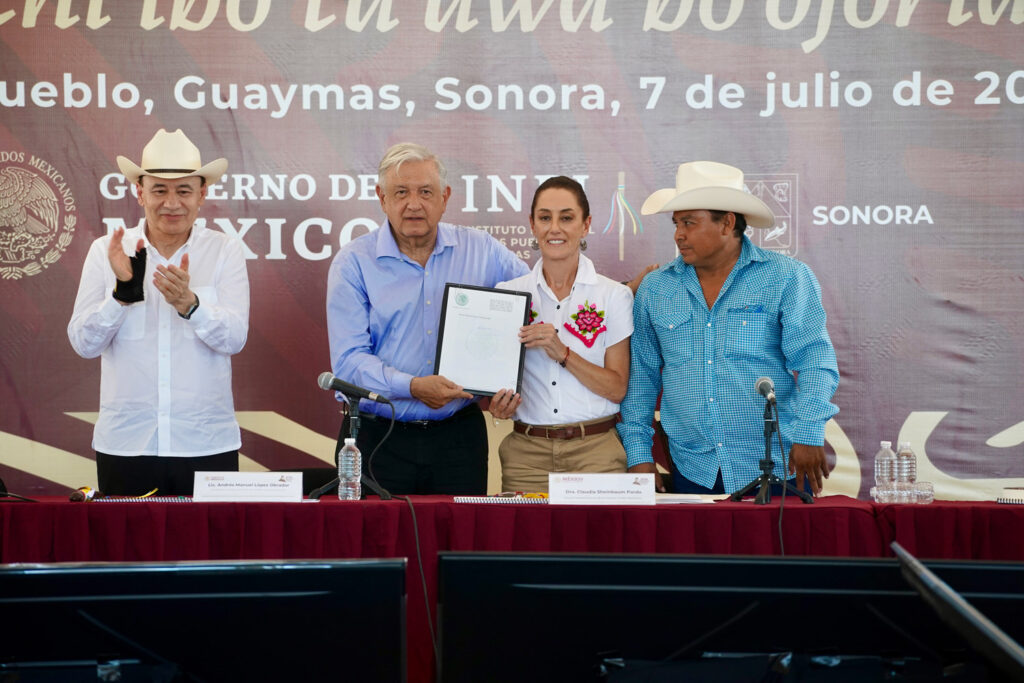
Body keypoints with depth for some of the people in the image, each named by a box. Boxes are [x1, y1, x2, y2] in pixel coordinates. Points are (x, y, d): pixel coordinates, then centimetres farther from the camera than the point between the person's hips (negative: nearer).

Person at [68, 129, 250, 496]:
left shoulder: (225, 251, 3)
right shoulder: (106, 251, 5)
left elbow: (234, 338, -7)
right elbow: (84, 343, -1)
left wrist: (189, 304, -26)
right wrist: (123, 292, -17)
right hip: (125, 444, 1)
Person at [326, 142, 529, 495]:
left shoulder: (482, 250, 6)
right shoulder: (353, 262, -1)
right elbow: (349, 360, -8)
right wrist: (411, 387, -25)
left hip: (458, 437, 2)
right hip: (377, 438, -2)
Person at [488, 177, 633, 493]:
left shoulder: (614, 296, 2)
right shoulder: (507, 293, 7)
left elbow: (617, 389, -3)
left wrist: (562, 354, -15)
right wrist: (497, 404, -10)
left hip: (595, 449, -1)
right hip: (527, 451, 2)